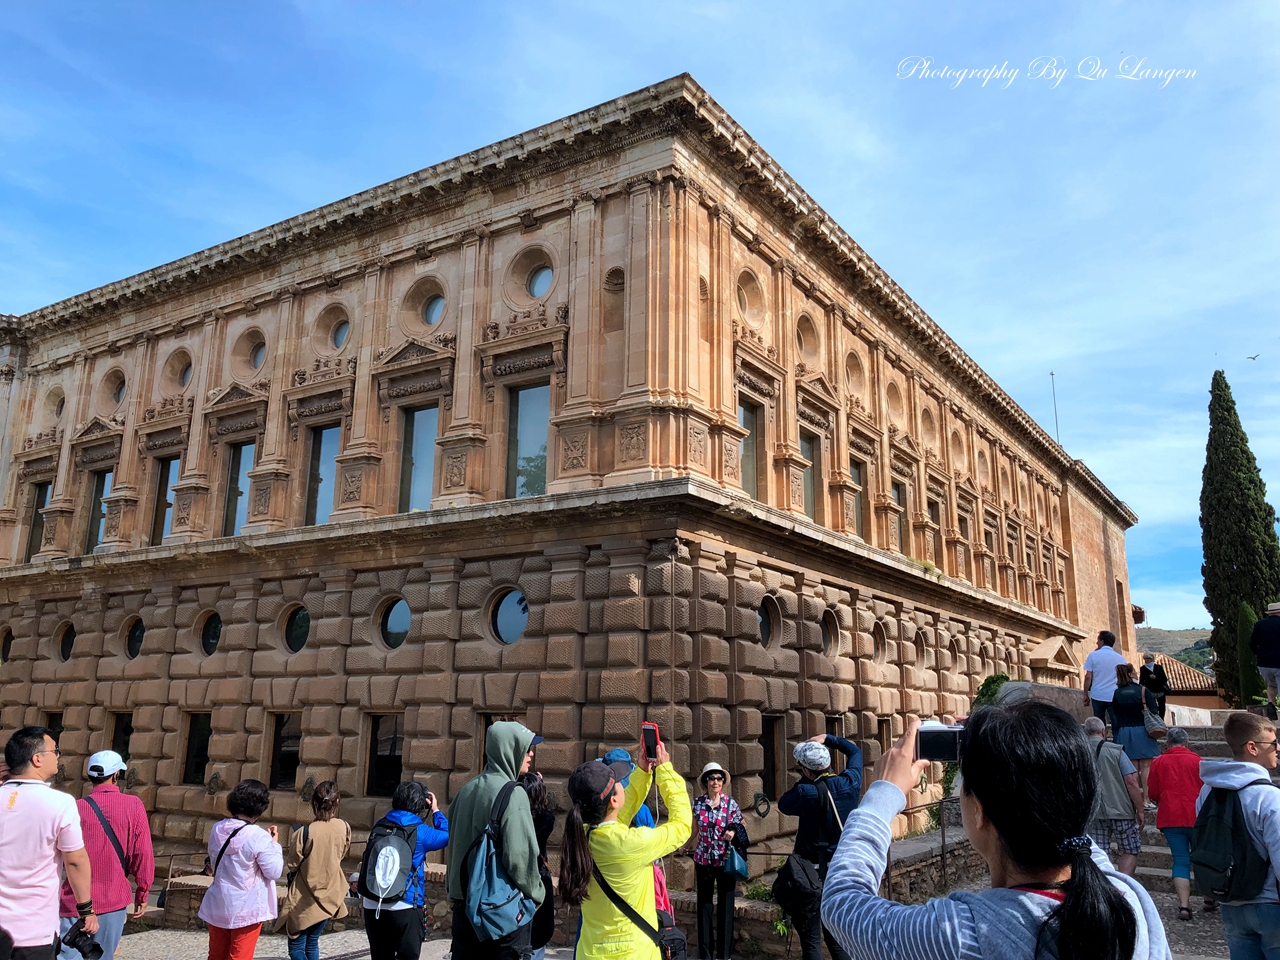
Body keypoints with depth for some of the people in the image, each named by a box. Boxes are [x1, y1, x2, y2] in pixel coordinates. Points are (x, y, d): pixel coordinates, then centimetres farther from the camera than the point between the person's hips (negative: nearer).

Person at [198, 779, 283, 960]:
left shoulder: (217, 830, -4)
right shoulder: (259, 837, -22)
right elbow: (274, 872, -15)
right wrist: (274, 844, -3)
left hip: (218, 905, 6)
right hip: (246, 908, -5)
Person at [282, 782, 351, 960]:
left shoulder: (304, 833, -23)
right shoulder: (344, 828, -11)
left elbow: (292, 865, -10)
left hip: (305, 898, -5)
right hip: (329, 895, 5)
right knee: (312, 944, 21)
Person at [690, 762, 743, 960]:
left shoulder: (731, 803, -7)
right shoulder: (697, 802, -4)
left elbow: (741, 828, 4)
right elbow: (696, 832, 6)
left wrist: (734, 832, -18)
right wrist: (694, 859, 8)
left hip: (726, 860, -1)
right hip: (704, 860, 1)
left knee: (726, 904, 7)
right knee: (704, 904, 8)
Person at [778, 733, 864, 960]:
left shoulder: (806, 793, -20)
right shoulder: (850, 783, -5)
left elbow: (783, 804, 0)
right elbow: (855, 752, 15)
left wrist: (804, 779, 2)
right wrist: (827, 739, 16)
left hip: (813, 872, -6)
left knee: (811, 938, 3)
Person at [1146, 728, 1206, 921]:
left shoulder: (1158, 762, 1)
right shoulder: (1196, 760, -2)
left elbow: (1152, 793, 2)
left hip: (1170, 817, 0)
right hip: (1196, 817, 0)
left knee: (1180, 861, 3)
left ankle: (1184, 905, -6)